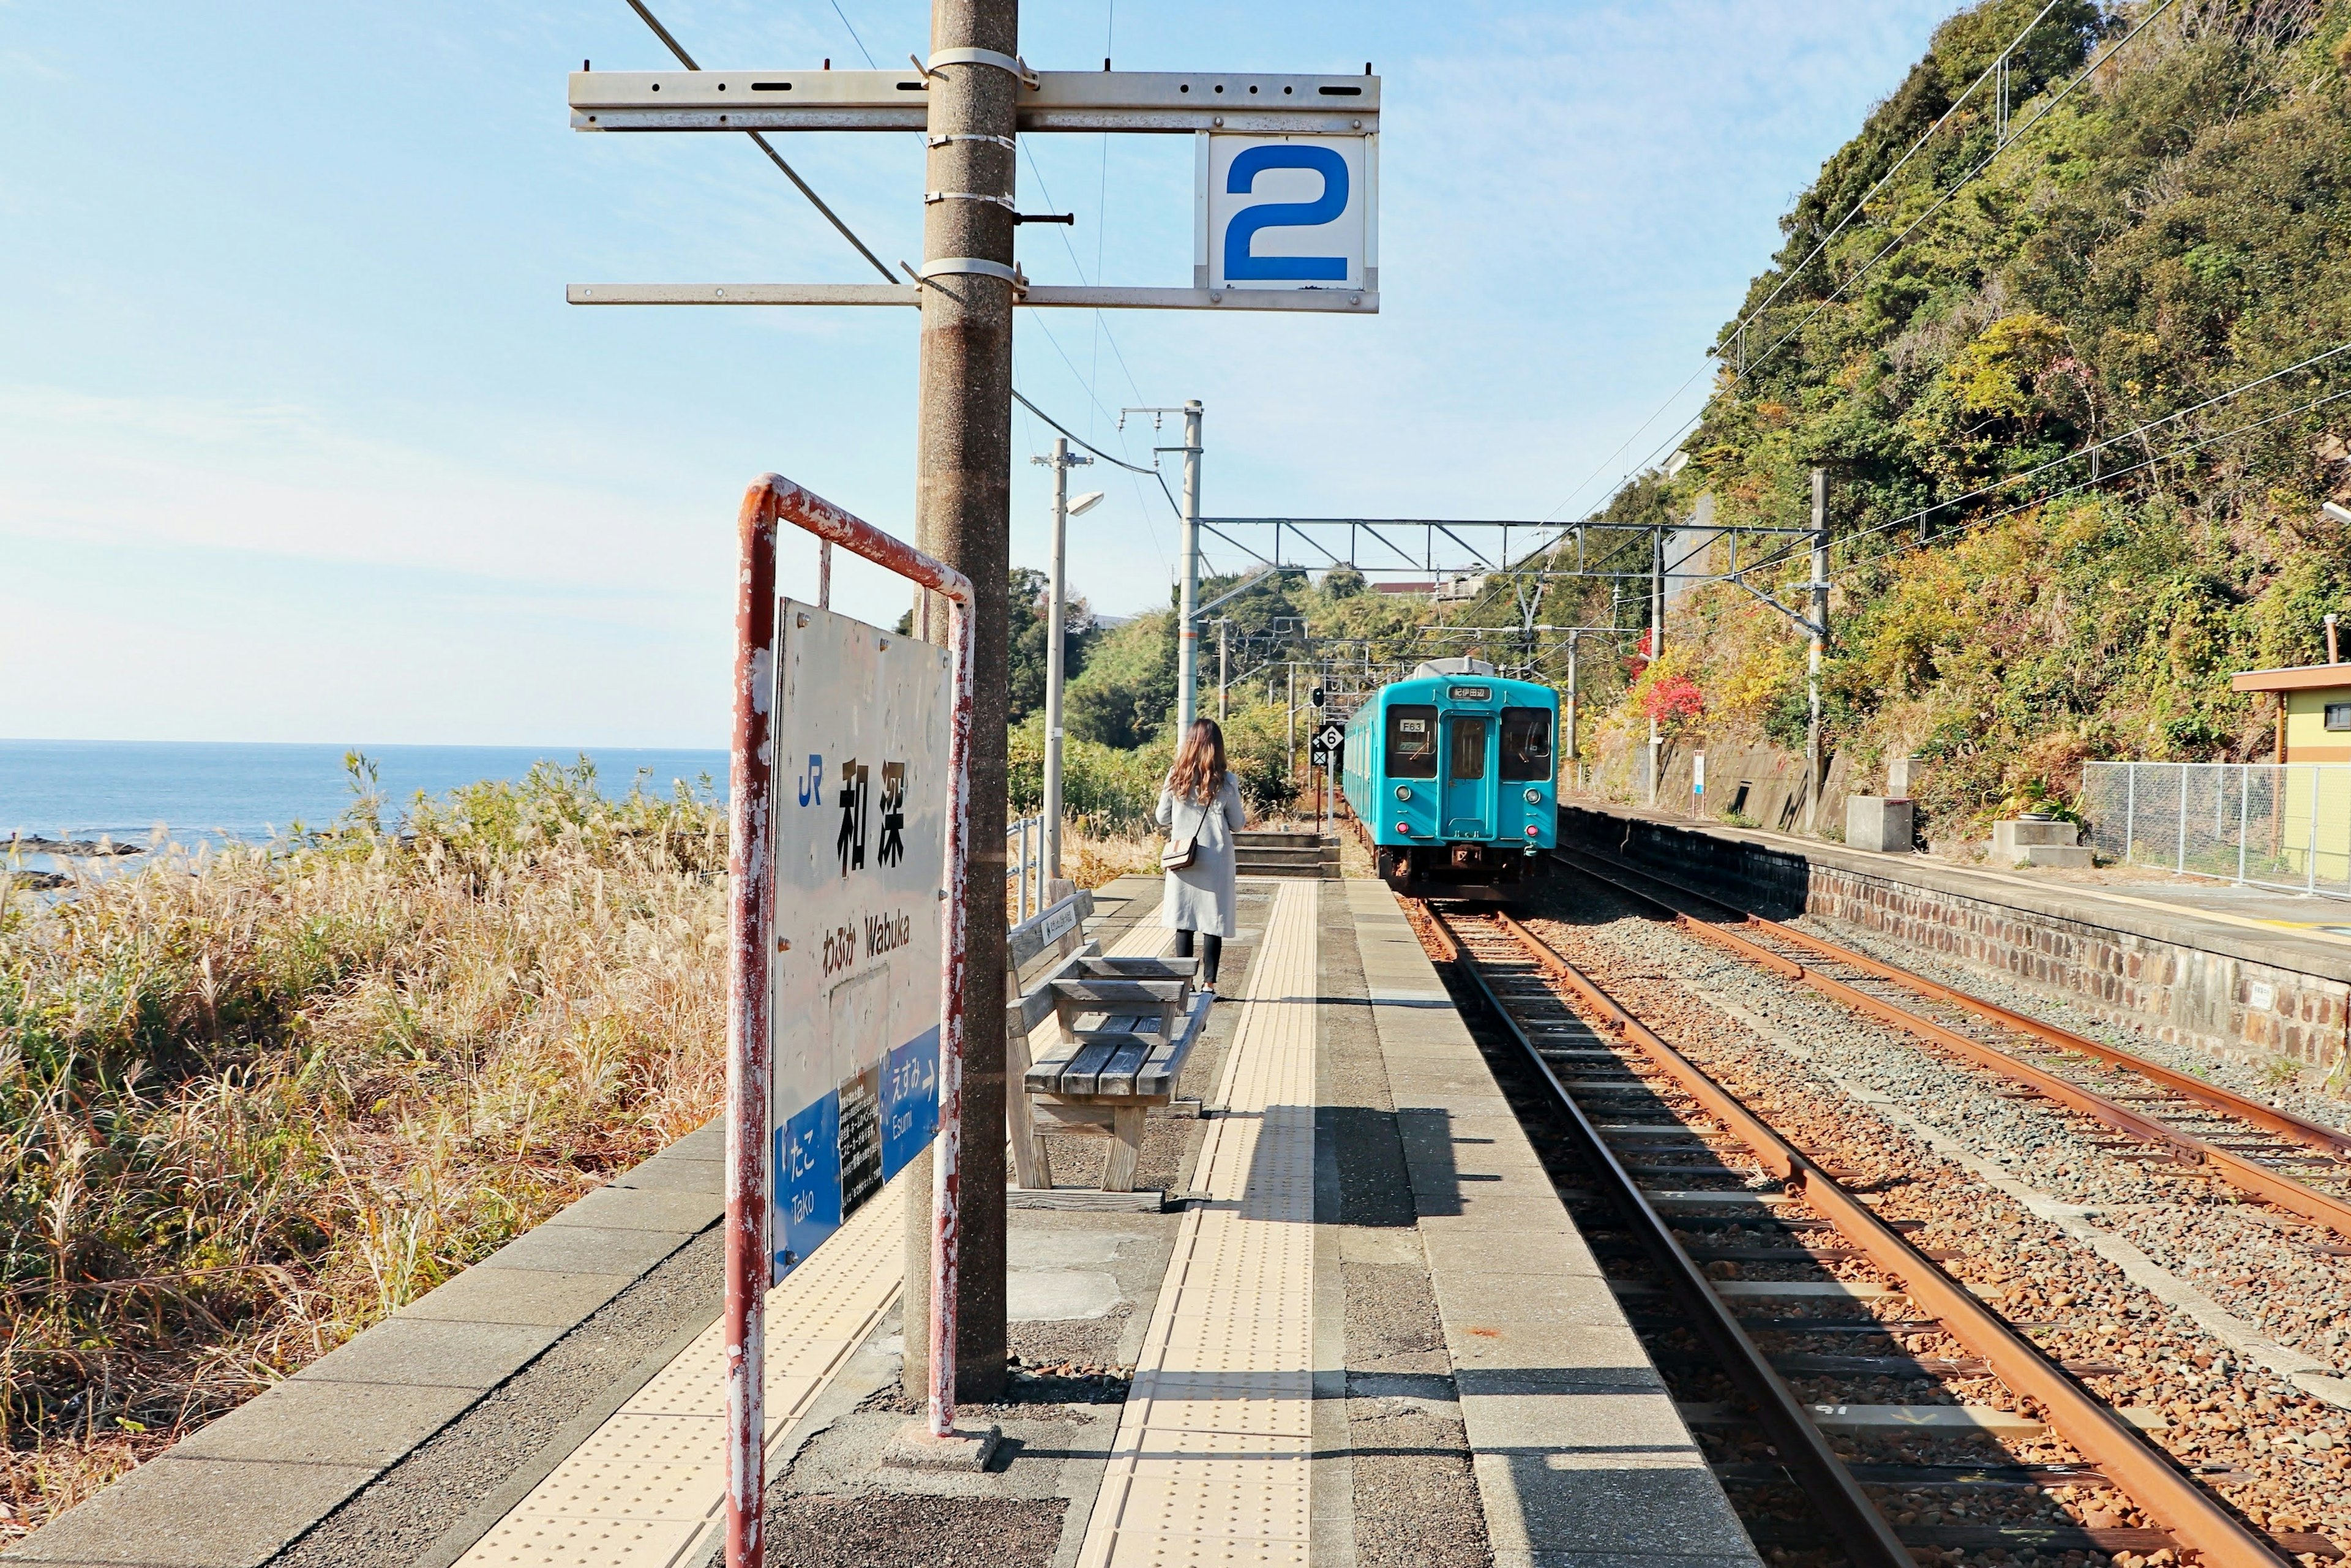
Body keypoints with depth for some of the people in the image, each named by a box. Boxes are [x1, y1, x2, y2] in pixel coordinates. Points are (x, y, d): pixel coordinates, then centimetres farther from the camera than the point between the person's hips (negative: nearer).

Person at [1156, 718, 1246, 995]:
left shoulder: (1176, 777, -2)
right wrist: (1244, 816, 22)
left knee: (1183, 921, 7)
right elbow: (1236, 824, 1)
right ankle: (1209, 983, 5)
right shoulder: (1226, 781, -7)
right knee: (1213, 921, 4)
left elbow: (1163, 818, 5)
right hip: (1215, 861, -2)